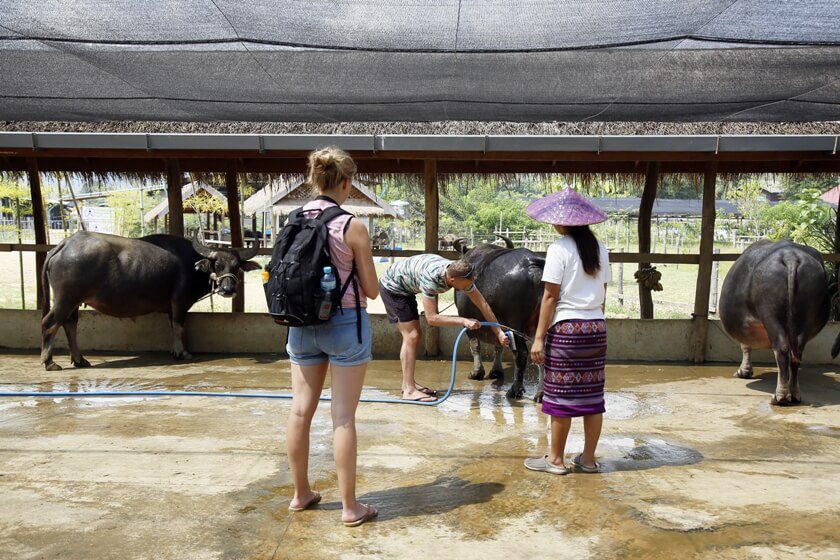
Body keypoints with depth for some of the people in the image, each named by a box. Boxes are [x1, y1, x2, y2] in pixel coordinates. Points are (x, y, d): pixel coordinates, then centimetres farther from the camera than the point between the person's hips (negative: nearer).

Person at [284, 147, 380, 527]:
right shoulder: (352, 227, -12)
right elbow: (371, 290, -7)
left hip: (302, 323, 5)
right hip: (344, 324, -5)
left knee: (301, 410, 12)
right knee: (343, 416, 2)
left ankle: (301, 494, 29)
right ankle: (350, 506, 13)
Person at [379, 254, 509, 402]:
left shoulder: (460, 273, -17)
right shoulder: (431, 278, -39)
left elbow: (483, 305, -11)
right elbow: (431, 318, -36)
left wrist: (499, 332, -12)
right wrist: (463, 321, -40)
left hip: (405, 289, 8)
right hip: (391, 286, -8)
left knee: (414, 335, 9)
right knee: (411, 336, -13)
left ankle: (409, 383, 19)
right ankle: (409, 390, -11)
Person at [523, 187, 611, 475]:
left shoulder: (559, 249, -10)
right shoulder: (600, 249, 9)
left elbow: (550, 296, -11)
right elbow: (602, 294, 12)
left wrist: (539, 337, -8)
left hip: (566, 328, -6)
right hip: (596, 327, 6)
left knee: (561, 396, 3)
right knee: (592, 395, 10)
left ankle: (556, 460, 13)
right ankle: (588, 459, 20)